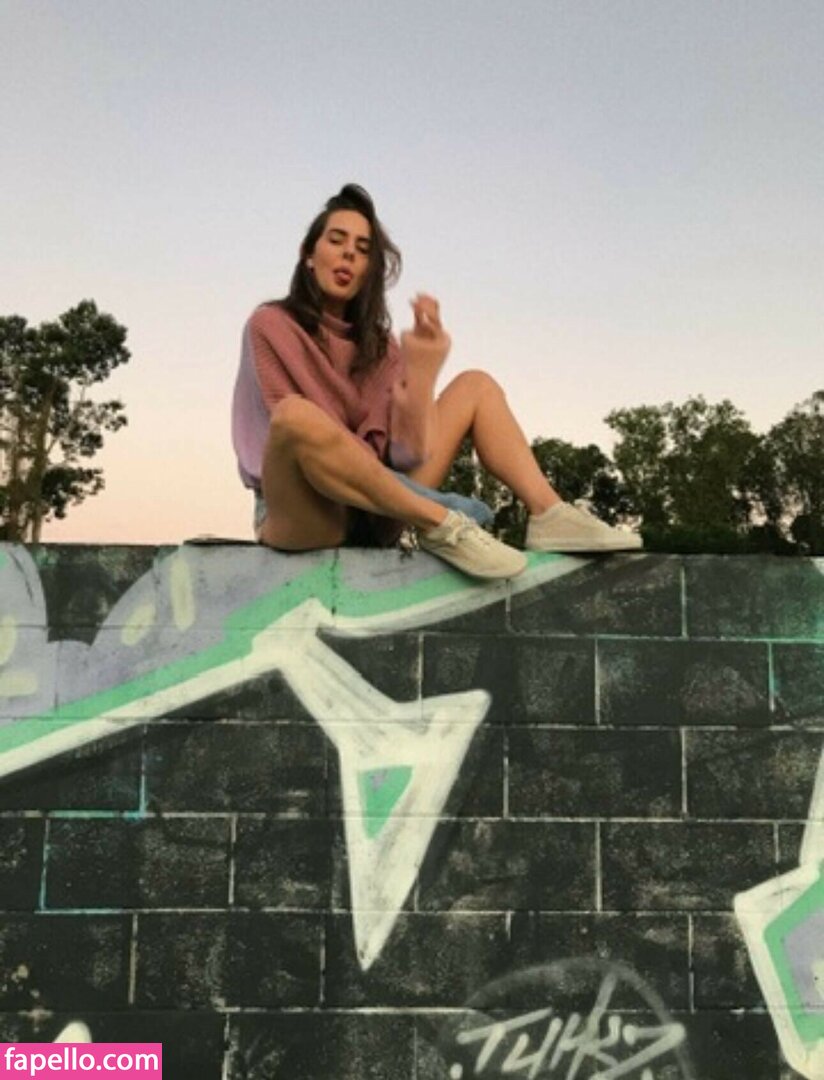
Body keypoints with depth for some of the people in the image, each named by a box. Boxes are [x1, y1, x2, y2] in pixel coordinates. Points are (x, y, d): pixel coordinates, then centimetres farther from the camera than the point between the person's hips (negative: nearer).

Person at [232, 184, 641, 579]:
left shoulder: (379, 346, 10)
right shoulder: (270, 325, -2)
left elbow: (409, 453, -3)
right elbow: (290, 423, -12)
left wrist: (423, 371, -19)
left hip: (372, 513, 5)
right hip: (300, 517, -5)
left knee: (475, 386, 5)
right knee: (296, 414, -37)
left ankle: (549, 516, -16)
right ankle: (440, 525, -24)